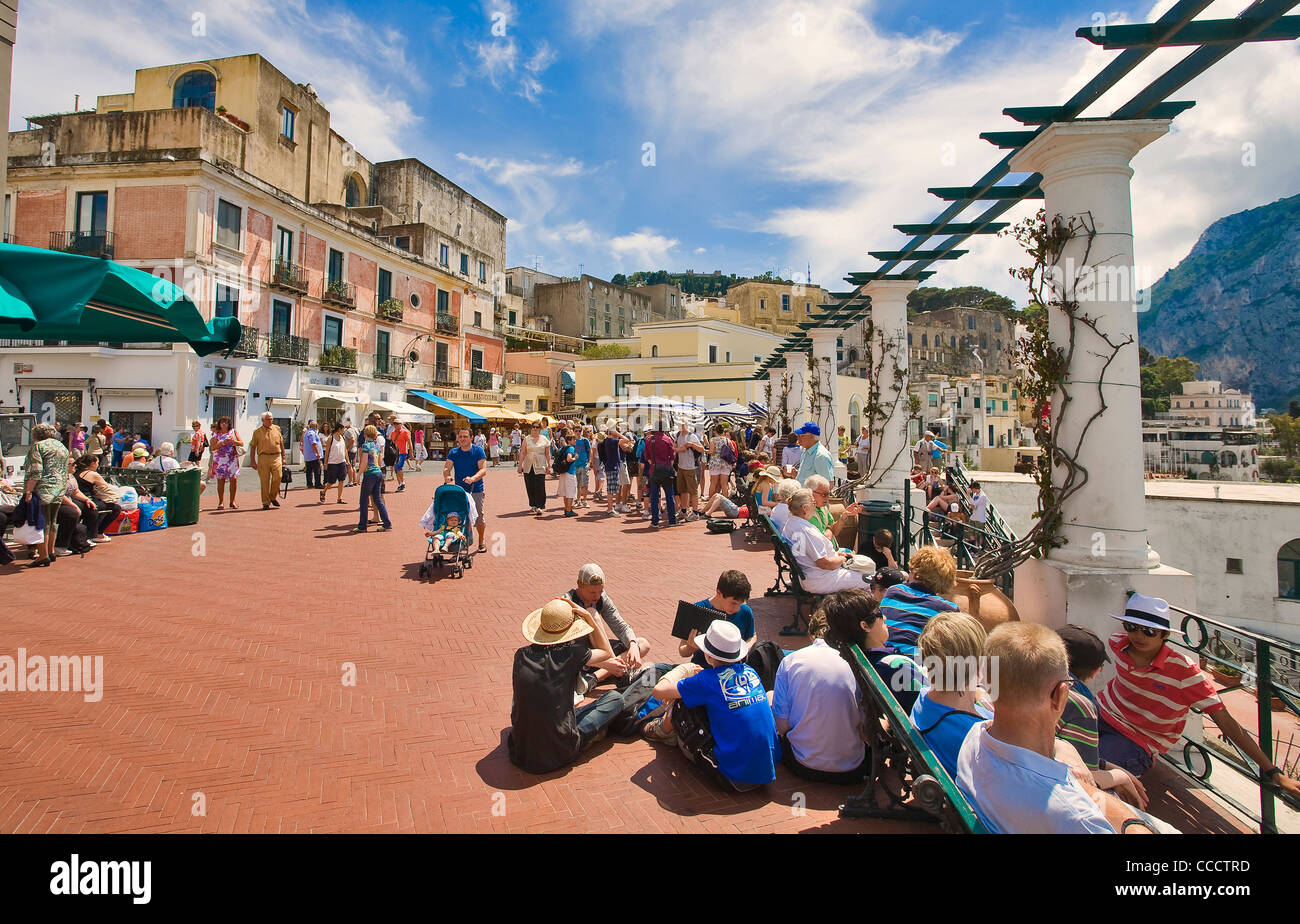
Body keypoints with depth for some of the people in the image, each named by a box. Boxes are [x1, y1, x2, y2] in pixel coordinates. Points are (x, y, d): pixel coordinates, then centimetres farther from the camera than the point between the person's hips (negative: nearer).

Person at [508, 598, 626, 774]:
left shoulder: (521, 655, -3)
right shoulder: (572, 654, -15)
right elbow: (607, 652, 6)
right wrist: (590, 618, 2)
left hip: (519, 752, 4)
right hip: (559, 754, -4)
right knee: (616, 697, 9)